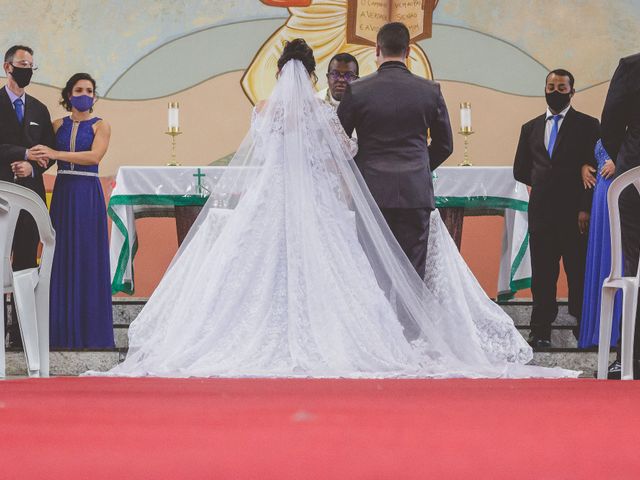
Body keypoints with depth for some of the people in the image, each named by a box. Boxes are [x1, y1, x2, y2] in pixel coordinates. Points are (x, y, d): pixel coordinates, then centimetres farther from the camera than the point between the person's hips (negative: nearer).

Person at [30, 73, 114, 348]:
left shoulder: (100, 126, 2)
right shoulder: (58, 125, 12)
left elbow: (95, 155, -14)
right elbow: (42, 153, 4)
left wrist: (56, 154, -20)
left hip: (88, 194, -3)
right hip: (62, 193, 3)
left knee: (88, 259, -3)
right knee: (62, 258, 1)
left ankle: (91, 332, 1)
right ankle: (64, 331, 4)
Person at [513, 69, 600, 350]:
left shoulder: (587, 126, 3)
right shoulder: (531, 128, 16)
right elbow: (520, 170, 21)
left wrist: (586, 208, -11)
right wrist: (543, 182, 8)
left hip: (575, 212, -3)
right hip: (541, 210, 3)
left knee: (579, 272, -1)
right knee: (542, 274, 2)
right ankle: (541, 332, 4)